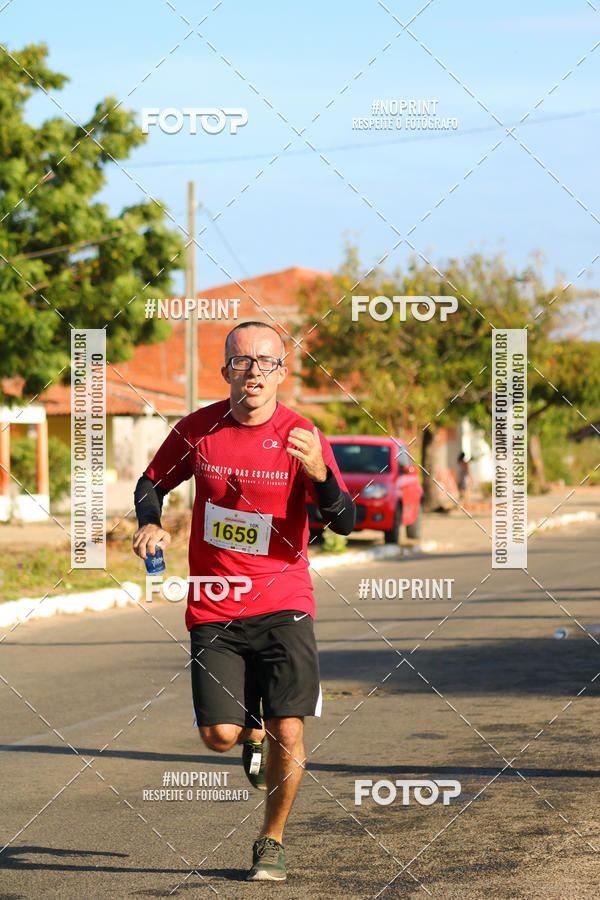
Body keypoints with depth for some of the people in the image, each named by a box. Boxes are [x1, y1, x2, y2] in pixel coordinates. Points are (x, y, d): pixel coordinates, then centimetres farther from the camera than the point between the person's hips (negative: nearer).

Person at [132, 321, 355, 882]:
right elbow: (152, 482, 15)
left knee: (287, 735, -9)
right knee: (219, 736, -6)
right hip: (213, 609, 1)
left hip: (283, 604, -1)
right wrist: (150, 523, -6)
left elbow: (344, 523, -13)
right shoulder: (198, 430, -1)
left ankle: (271, 842, 15)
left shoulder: (301, 437, -7)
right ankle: (253, 732, 33)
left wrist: (319, 473, -33)